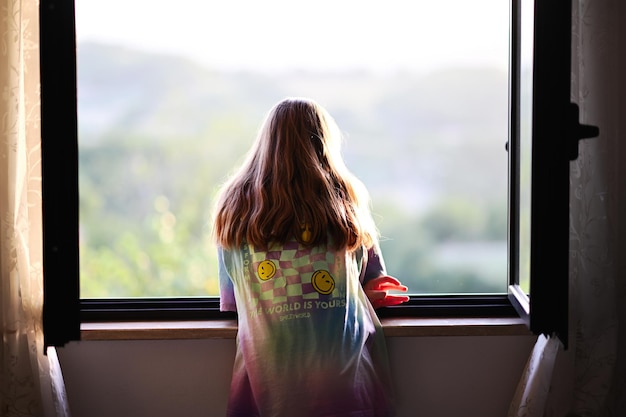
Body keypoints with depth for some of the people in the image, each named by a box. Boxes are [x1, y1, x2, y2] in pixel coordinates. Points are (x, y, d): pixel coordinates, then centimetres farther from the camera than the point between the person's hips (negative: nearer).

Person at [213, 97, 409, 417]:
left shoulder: (233, 207, 1)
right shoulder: (347, 199, -1)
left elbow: (229, 305, 7)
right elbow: (375, 286, 9)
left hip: (268, 381, 1)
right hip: (343, 379, -1)